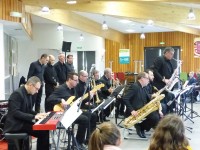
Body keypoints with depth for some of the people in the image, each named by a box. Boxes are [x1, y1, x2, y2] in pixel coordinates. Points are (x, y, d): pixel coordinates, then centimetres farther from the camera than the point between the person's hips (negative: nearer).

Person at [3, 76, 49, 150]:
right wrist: (33, 116, -27)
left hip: (23, 122, 9)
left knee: (44, 129, -9)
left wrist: (37, 114, -2)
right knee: (43, 131, -19)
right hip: (15, 125, -9)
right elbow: (15, 113, -24)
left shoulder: (29, 94, 8)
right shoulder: (17, 94, -18)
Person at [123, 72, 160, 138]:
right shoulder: (134, 86, -15)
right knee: (155, 117, -21)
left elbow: (148, 99, 16)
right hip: (135, 111, -10)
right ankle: (140, 127, -4)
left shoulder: (143, 88, 14)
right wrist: (132, 110, -27)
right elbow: (125, 98, -22)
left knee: (158, 114, -1)